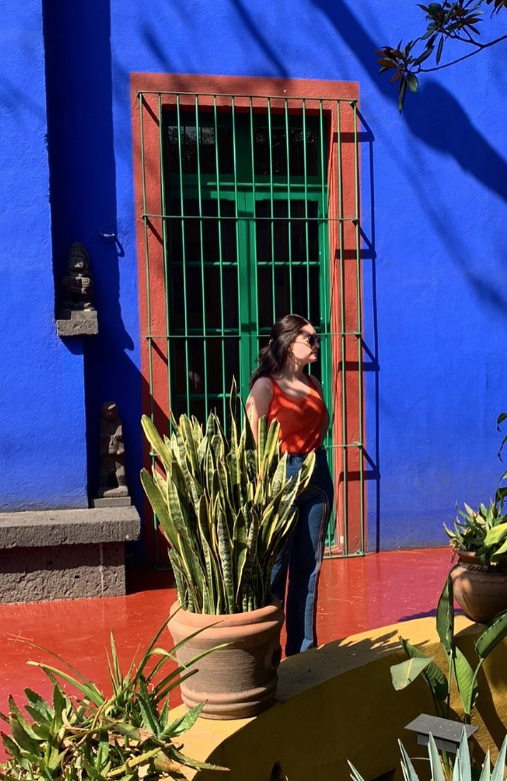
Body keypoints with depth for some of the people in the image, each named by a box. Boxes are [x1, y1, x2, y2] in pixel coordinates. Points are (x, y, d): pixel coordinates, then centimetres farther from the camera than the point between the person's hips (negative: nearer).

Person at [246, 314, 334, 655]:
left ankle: (304, 647, 24)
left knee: (310, 568, 11)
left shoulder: (314, 385, 9)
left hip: (317, 476, 6)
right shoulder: (265, 386, -9)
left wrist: (314, 450, 10)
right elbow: (254, 440, -11)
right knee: (275, 567, -1)